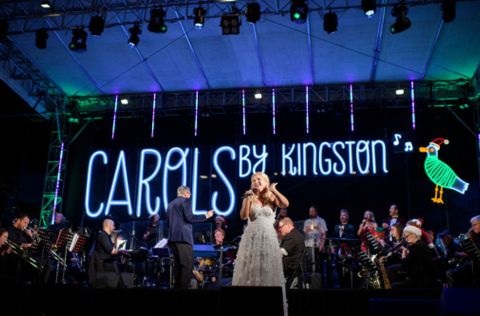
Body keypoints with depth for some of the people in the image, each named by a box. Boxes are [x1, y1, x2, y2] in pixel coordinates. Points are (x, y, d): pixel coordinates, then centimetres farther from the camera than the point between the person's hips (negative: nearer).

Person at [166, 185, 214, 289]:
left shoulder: (170, 204, 20)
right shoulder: (186, 201, -2)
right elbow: (189, 217, -13)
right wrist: (206, 216, -7)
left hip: (172, 237, 8)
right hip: (183, 236, -8)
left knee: (178, 264, 11)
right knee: (188, 264, -7)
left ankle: (177, 286, 9)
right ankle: (184, 287, -13)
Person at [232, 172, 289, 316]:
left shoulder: (272, 199, 7)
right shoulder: (249, 199, 6)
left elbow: (285, 204, -13)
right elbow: (243, 216, -9)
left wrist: (273, 190, -7)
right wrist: (248, 198, -12)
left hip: (269, 239, 0)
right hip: (252, 238, 0)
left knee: (269, 272, 2)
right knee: (250, 272, 0)